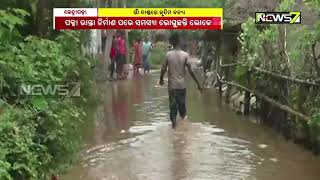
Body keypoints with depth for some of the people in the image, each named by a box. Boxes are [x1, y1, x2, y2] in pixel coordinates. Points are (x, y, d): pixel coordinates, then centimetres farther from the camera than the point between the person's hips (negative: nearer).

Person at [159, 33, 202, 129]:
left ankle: (174, 121, 1)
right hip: (182, 84, 0)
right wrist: (198, 83, -3)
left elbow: (163, 69, -2)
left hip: (172, 84, 0)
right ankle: (183, 115, 35)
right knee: (182, 102, 18)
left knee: (173, 104, 5)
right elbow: (190, 70, -9)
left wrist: (161, 79, 18)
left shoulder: (168, 54, -7)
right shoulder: (185, 55, -7)